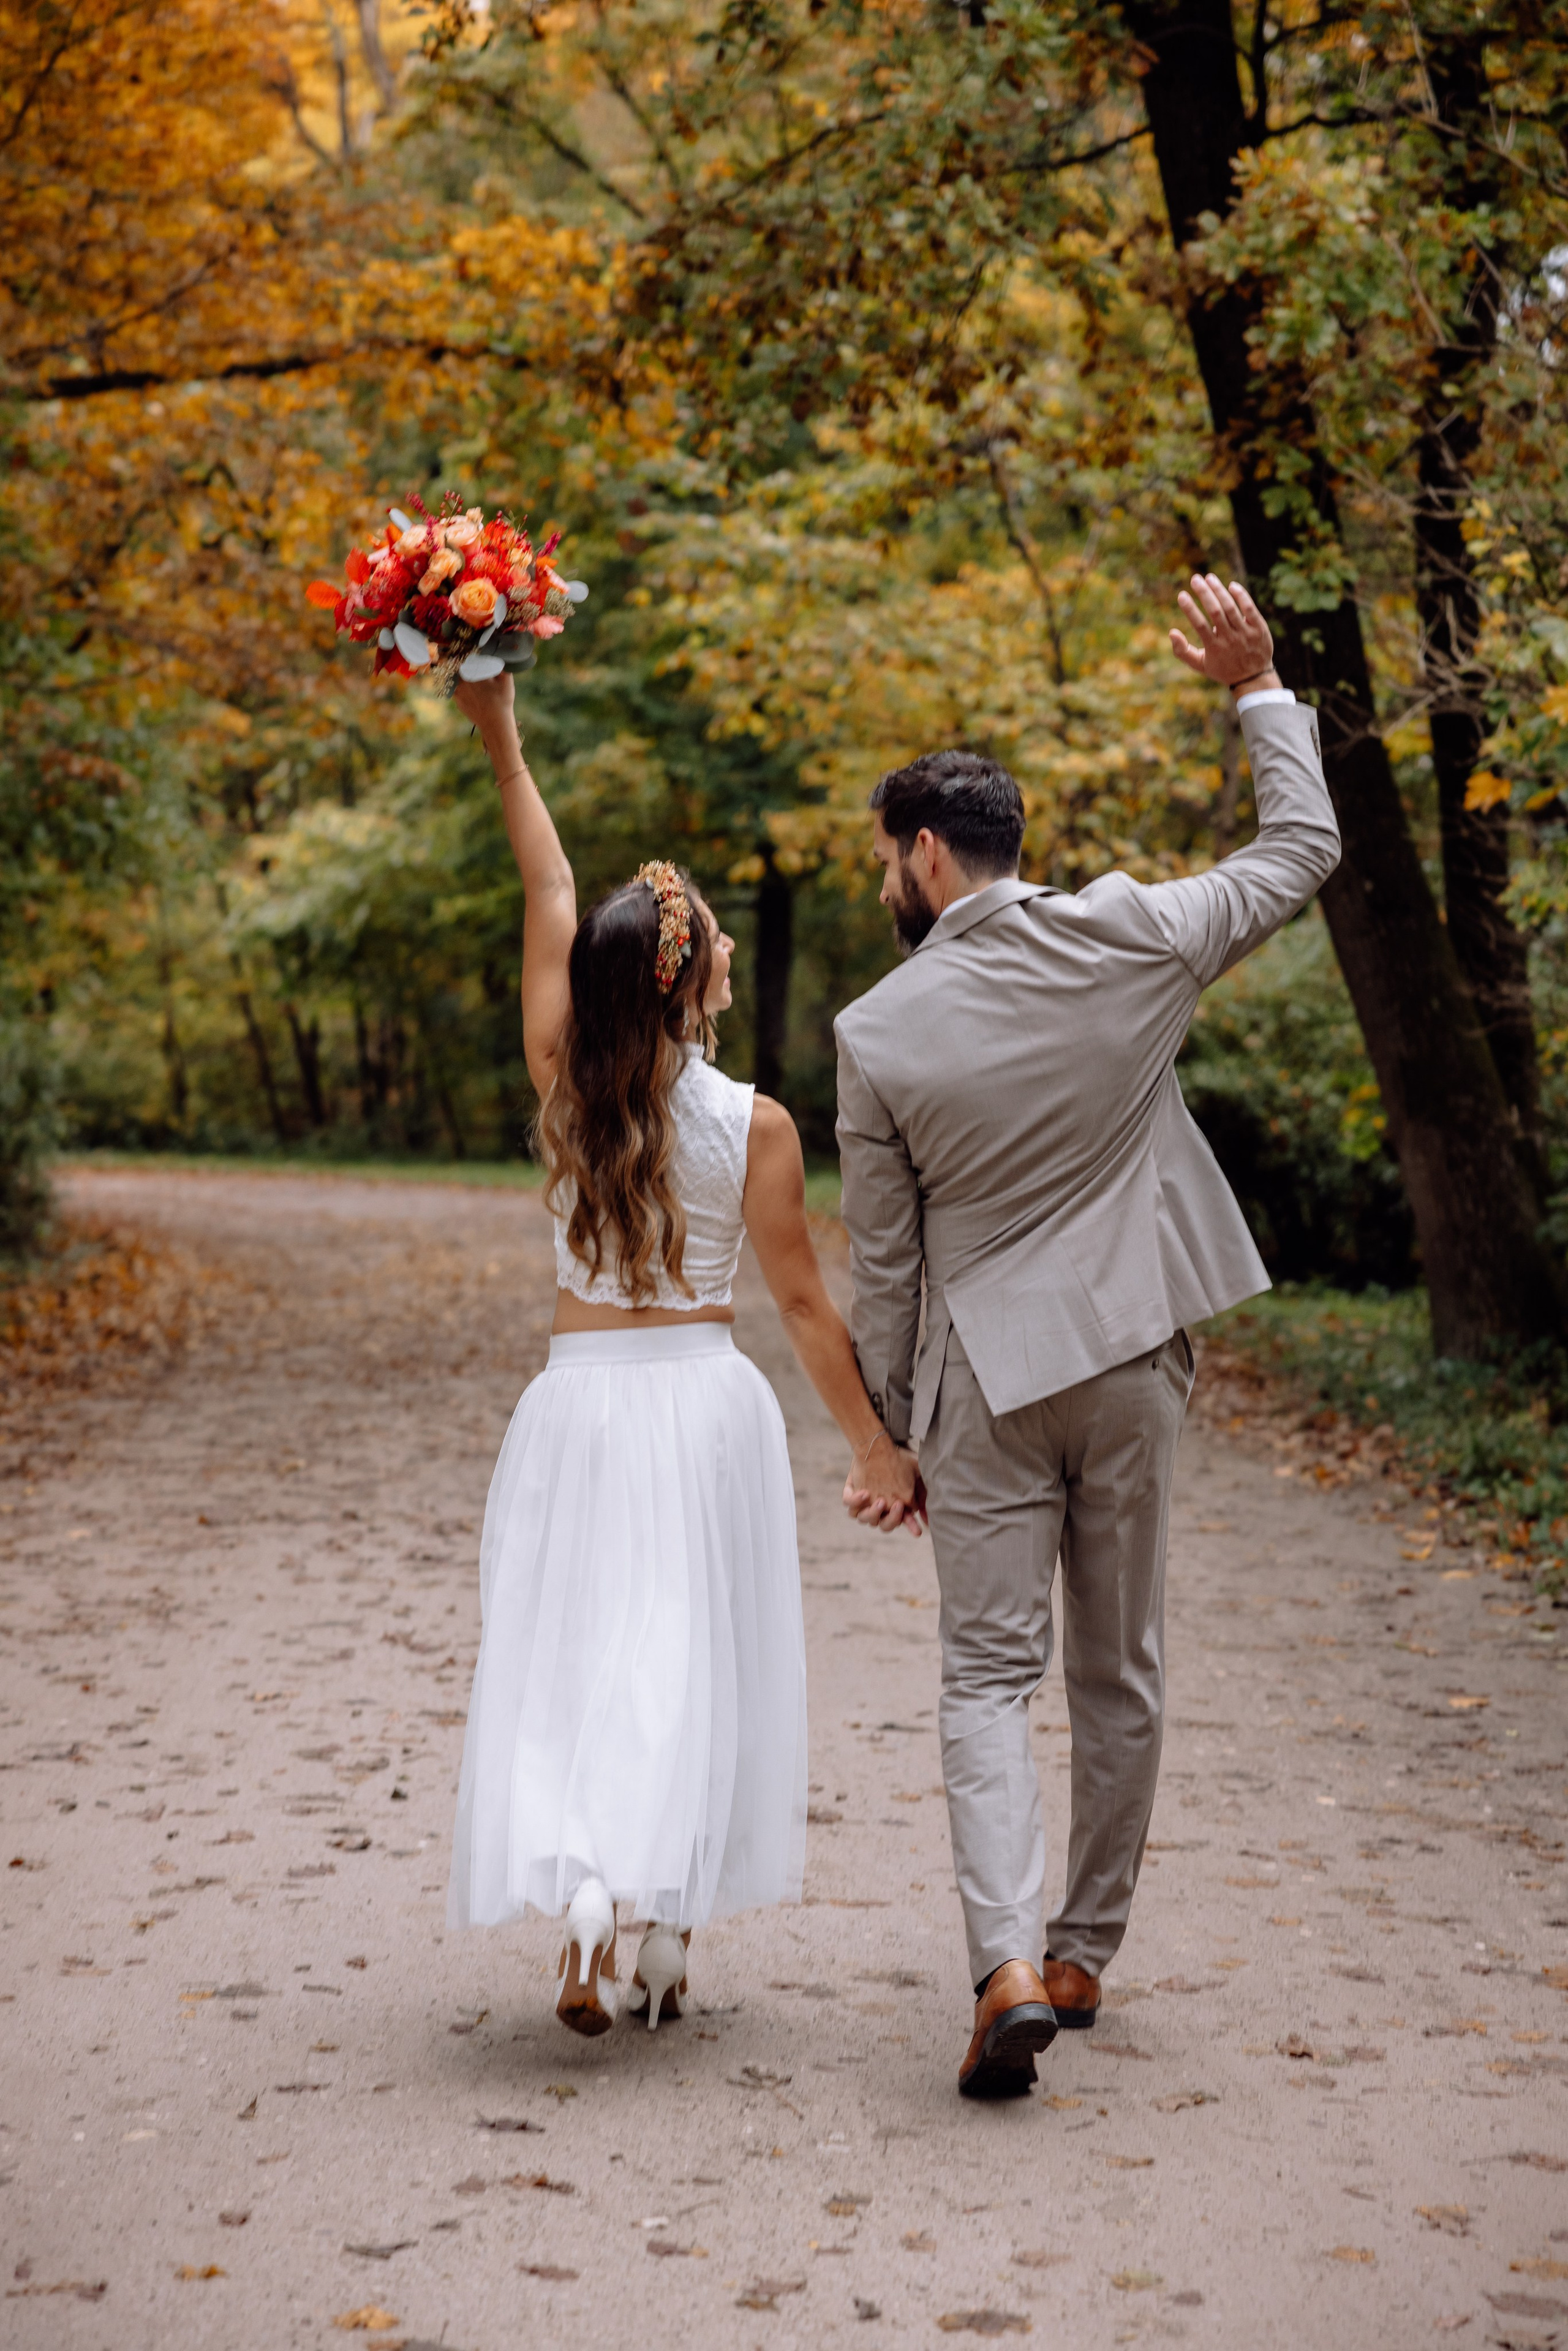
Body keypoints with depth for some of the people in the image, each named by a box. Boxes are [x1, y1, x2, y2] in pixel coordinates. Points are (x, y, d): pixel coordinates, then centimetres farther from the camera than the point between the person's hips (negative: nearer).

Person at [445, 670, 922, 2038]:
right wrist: (878, 1450, 3)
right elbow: (804, 1305, -5)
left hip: (581, 1400, 1)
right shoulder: (755, 1126, -9)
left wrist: (504, 747, 9)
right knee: (694, 1660, 10)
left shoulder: (565, 1090, -4)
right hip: (707, 1404, -1)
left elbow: (551, 898, 4)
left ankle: (585, 1914, -14)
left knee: (577, 1653, 4)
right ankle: (670, 1938, 14)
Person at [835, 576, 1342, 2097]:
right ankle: (1085, 1954, 25)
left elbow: (884, 1262, -2)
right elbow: (1302, 848, 8)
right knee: (1120, 1673, 14)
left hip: (986, 1378, -2)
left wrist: (880, 1432, 8)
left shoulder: (878, 1032, -8)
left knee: (988, 1675, 3)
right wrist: (1257, 688, 18)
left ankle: (1008, 1966, -14)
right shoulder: (1126, 938, -7)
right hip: (1131, 1360, 2)